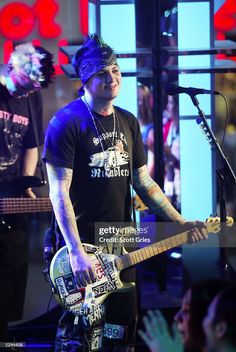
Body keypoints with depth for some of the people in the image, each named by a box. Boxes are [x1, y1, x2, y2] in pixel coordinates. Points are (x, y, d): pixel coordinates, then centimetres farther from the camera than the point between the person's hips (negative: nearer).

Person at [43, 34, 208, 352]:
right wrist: (77, 252, -23)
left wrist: (182, 223, 5)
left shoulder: (128, 122, 11)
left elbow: (143, 183, 15)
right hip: (83, 244, -7)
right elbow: (59, 191, -15)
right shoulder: (67, 122, -11)